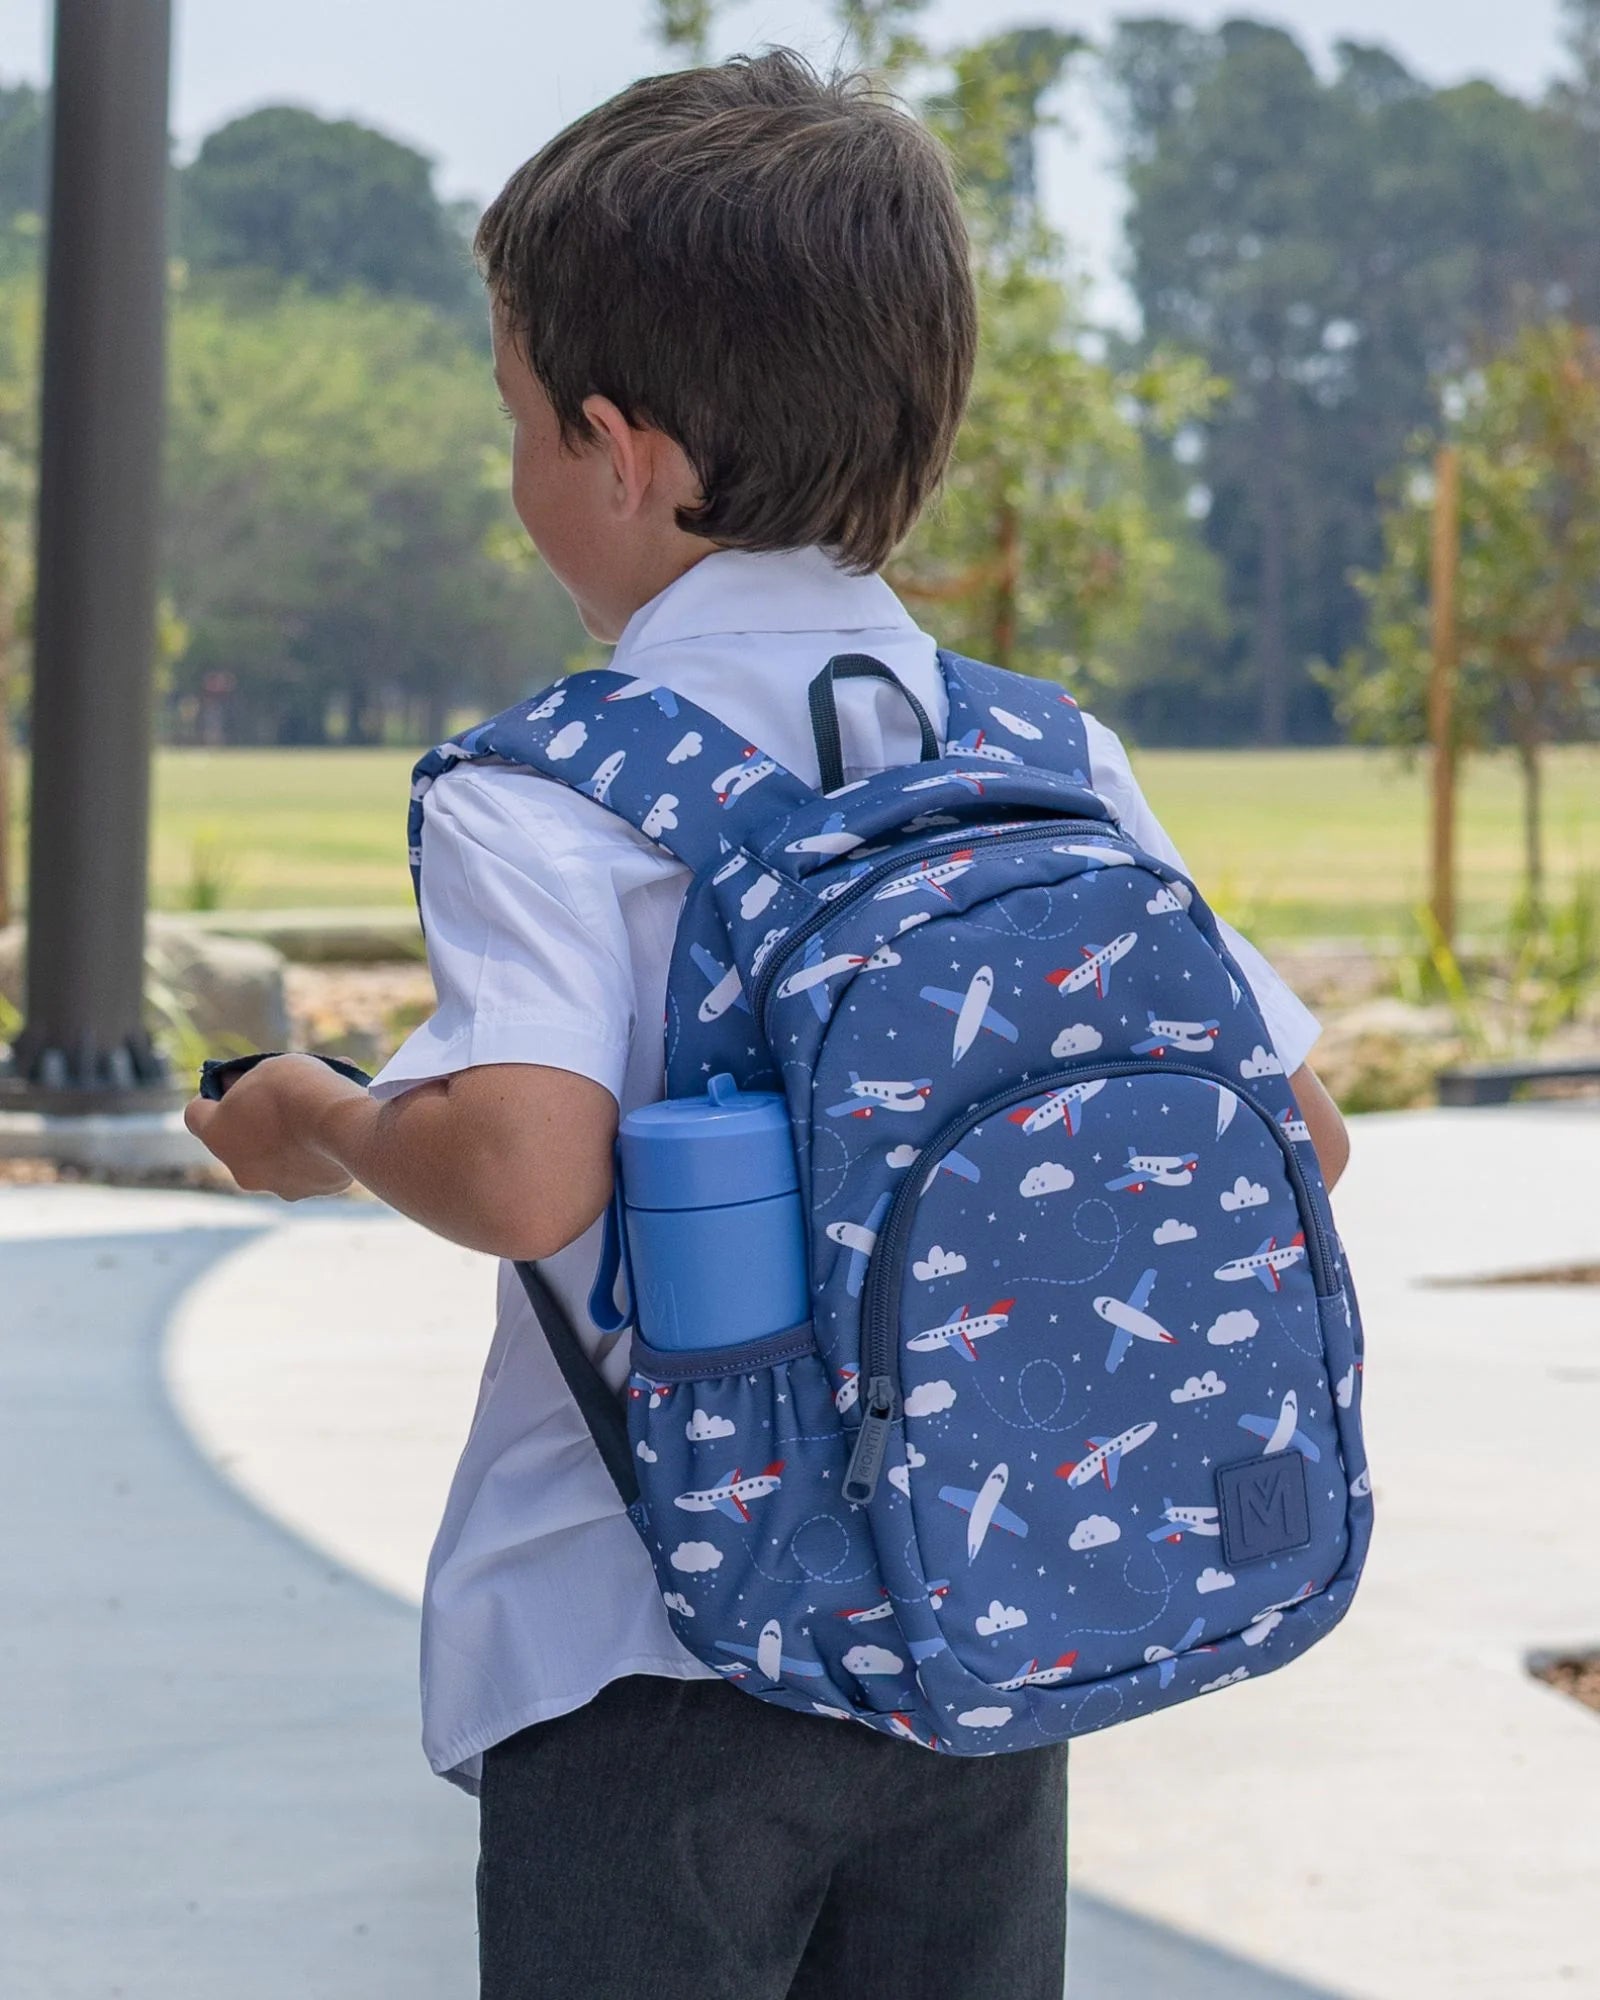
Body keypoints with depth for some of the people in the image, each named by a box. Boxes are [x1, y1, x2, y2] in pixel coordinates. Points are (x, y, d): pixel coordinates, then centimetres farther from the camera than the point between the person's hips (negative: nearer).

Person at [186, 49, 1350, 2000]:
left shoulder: (542, 804, -12)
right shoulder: (1059, 764, 2)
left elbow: (526, 1169, -27)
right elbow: (1286, 1133, 4)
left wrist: (327, 1125, -7)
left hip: (647, 1663, -4)